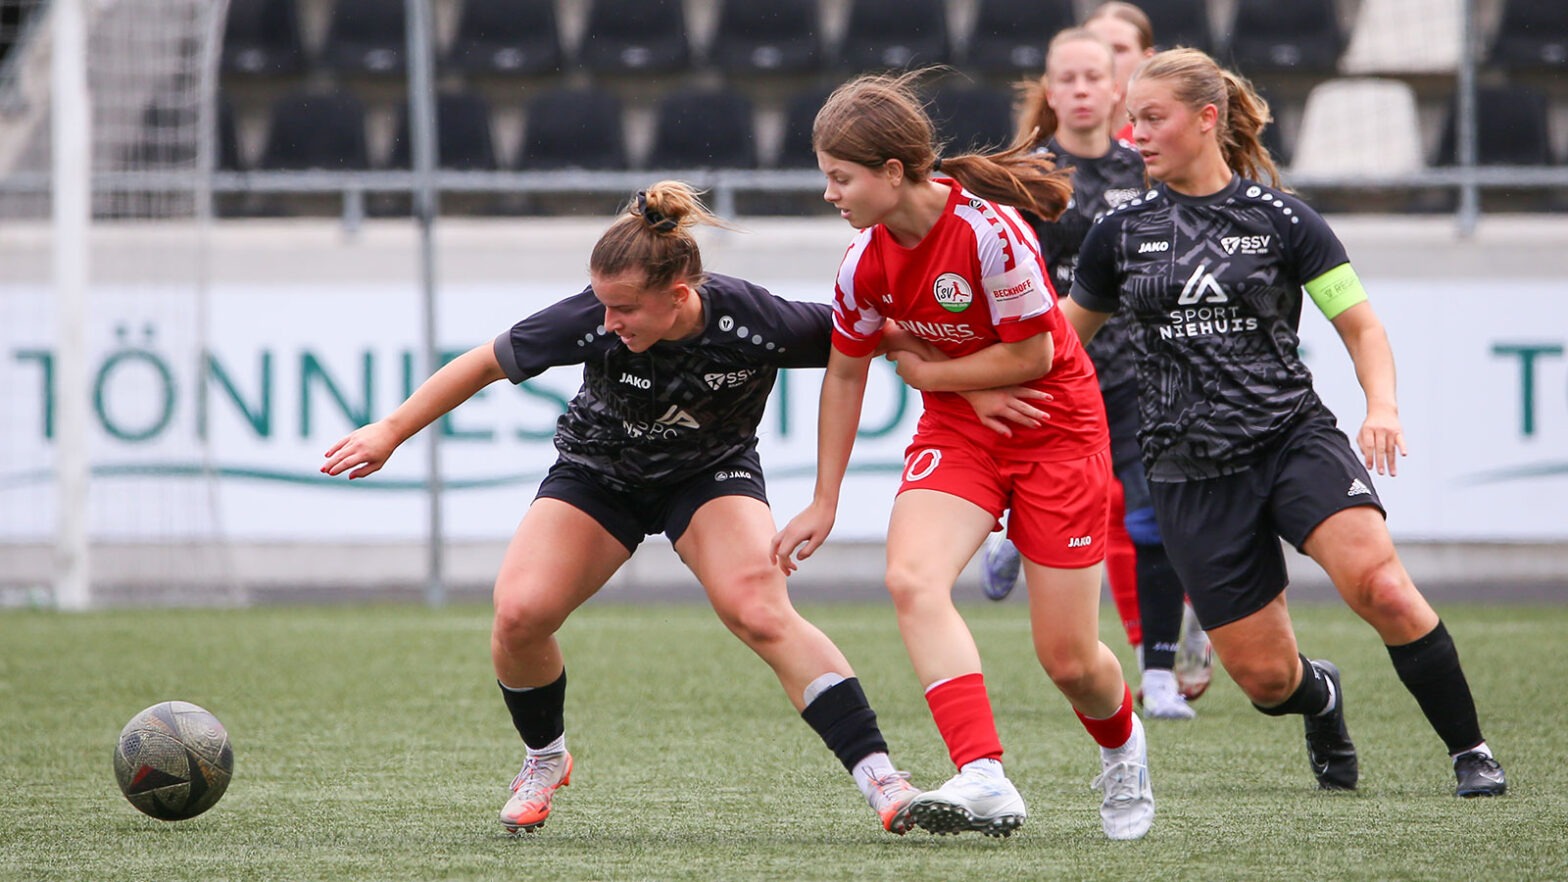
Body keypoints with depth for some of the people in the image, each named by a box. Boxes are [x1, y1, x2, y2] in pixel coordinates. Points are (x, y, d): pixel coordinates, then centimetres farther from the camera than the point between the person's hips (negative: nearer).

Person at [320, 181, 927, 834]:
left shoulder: (753, 321, -31)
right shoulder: (591, 322, -29)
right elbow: (489, 363, -15)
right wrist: (391, 432, -10)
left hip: (712, 473, -1)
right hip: (597, 472, 2)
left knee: (760, 613, -27)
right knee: (519, 614, -17)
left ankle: (877, 773, -23)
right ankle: (545, 757, 13)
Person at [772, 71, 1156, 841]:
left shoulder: (989, 230, -26)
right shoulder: (865, 263, -8)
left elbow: (1032, 353, -19)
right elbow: (845, 373, 7)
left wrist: (928, 372, -11)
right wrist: (824, 502, 10)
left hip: (1054, 425, -4)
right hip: (959, 429, 5)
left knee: (1068, 661, -1)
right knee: (911, 578, -27)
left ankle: (1122, 748, 37)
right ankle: (984, 782, -34)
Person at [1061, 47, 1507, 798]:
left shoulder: (1281, 220, 0)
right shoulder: (1119, 234, 7)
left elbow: (1362, 326, 2)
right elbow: (1068, 335, 21)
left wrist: (1381, 407, -14)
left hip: (1294, 438, -2)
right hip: (1191, 473, 2)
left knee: (1381, 586, -27)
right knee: (1264, 676, -4)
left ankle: (1470, 751, -11)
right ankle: (1320, 697, 34)